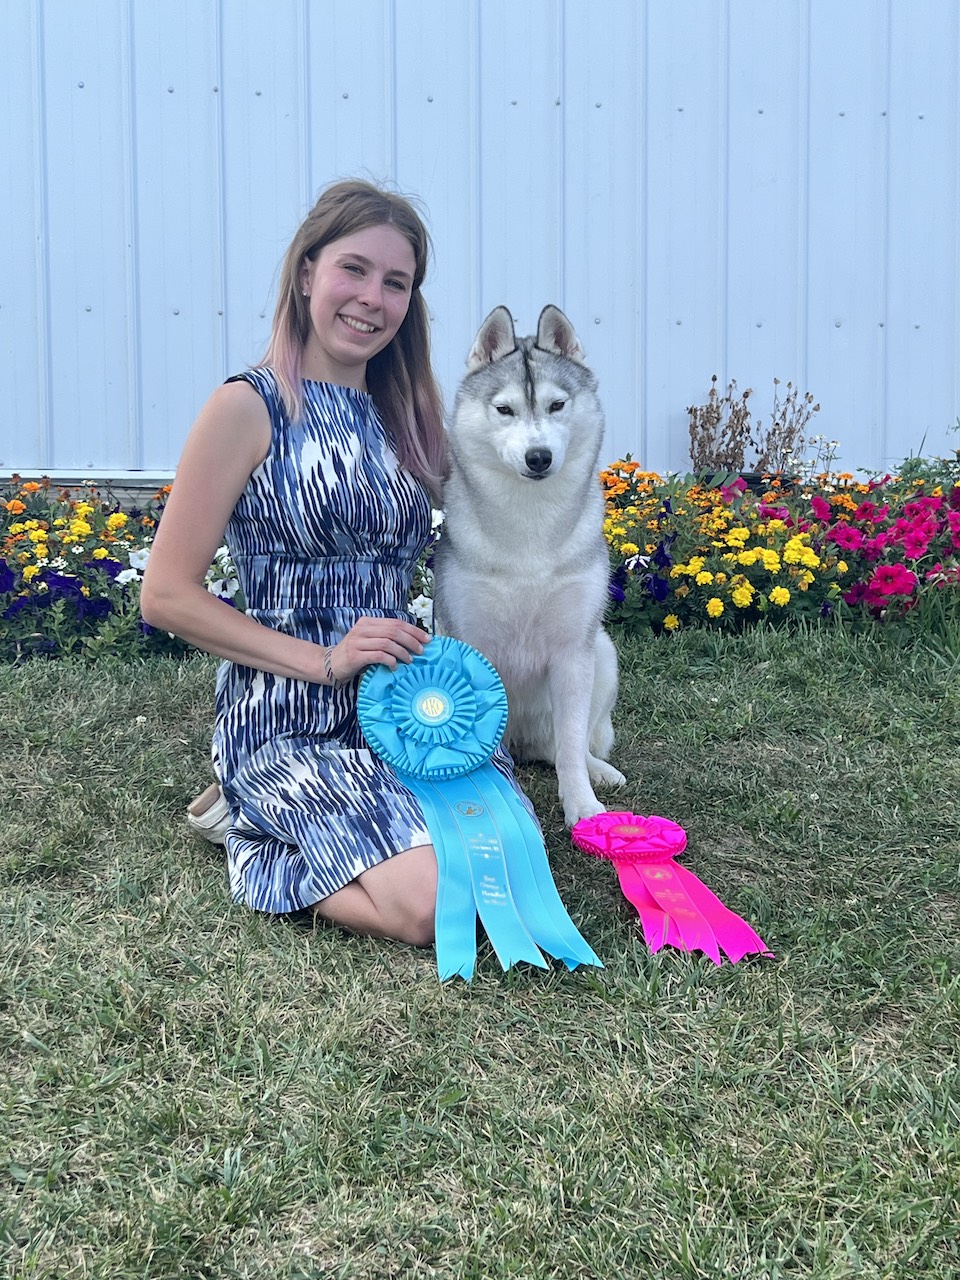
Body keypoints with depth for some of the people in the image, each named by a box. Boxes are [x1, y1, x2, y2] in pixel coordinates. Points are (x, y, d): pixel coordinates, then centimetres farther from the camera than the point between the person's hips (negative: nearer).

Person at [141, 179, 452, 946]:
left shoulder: (402, 415, 11)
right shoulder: (250, 408, -7)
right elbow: (167, 596, -10)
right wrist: (322, 662, -17)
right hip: (290, 724, -7)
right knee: (431, 907, -24)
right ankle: (267, 857, 6)